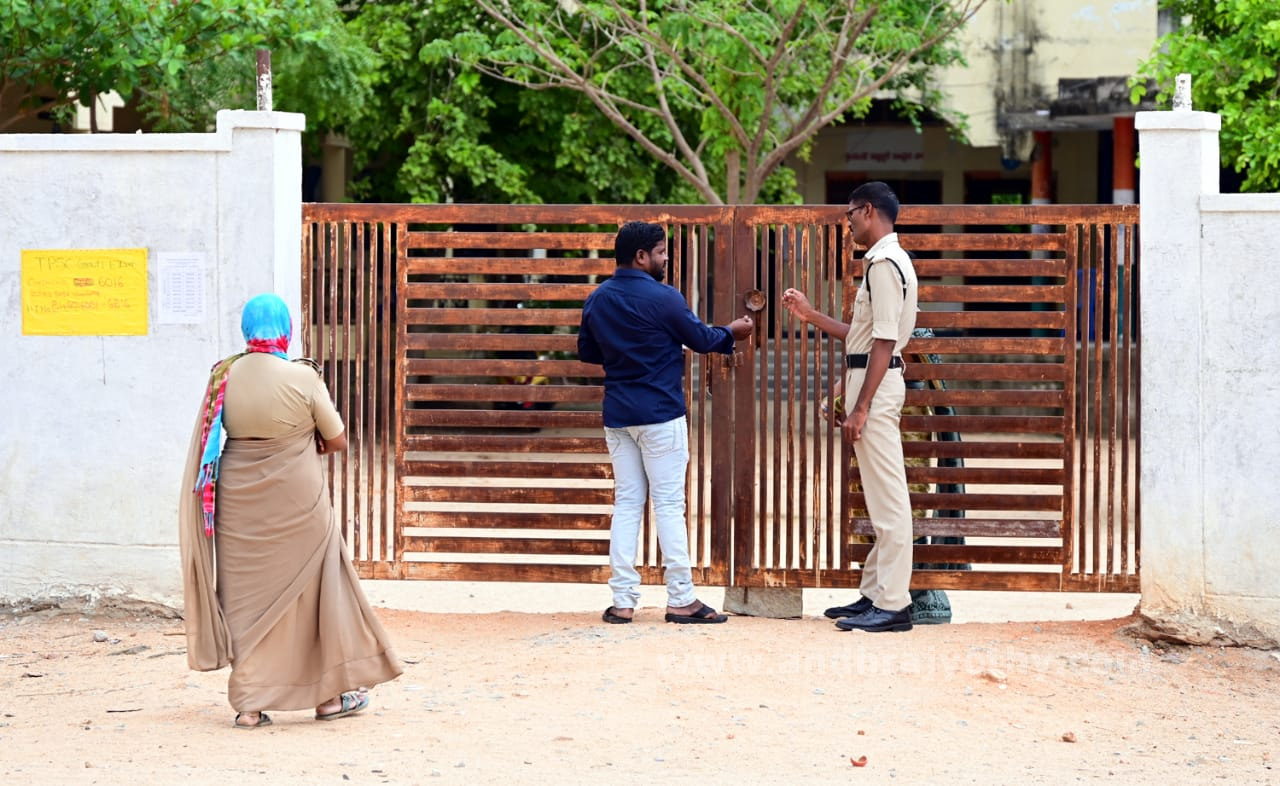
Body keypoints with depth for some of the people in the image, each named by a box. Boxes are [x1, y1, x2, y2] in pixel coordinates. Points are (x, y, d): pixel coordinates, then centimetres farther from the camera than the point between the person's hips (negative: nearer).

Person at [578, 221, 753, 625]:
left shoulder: (596, 300, 6)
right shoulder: (662, 298, -12)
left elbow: (586, 352, 15)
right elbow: (700, 338, -2)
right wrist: (731, 333, 18)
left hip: (617, 415, 6)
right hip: (660, 413, -6)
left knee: (626, 503, 8)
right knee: (669, 504, -2)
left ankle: (622, 600, 5)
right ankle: (681, 599, 2)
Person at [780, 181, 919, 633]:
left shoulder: (884, 264, -15)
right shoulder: (886, 261, 18)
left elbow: (883, 342, -20)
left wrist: (860, 407, -21)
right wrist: (811, 316, 22)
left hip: (877, 384, -11)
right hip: (871, 380, 11)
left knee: (887, 497, -9)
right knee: (880, 497, 14)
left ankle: (893, 605, -8)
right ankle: (875, 595, 21)